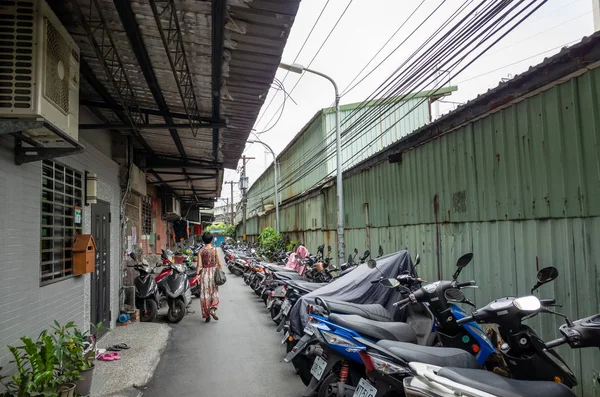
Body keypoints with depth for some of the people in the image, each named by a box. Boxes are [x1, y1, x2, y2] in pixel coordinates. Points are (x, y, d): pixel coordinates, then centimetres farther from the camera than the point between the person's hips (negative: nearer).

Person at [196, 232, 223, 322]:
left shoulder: (201, 251, -3)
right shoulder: (215, 249, -4)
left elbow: (199, 265, -6)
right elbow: (219, 263, -4)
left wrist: (197, 274, 0)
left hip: (204, 273, 1)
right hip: (213, 272, -1)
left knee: (205, 294, 8)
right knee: (214, 293, 13)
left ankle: (206, 315, 11)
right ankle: (212, 308, -11)